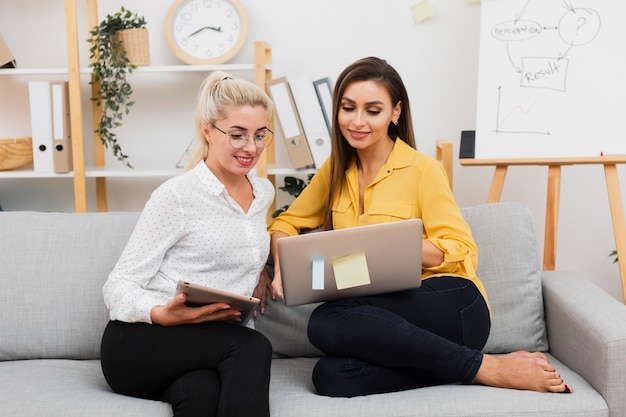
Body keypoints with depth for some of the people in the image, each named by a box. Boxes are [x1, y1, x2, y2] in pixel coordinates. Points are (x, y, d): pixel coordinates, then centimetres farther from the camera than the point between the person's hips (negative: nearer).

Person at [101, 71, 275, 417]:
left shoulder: (264, 192, 14)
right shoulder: (176, 196, -6)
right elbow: (118, 287, -6)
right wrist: (163, 314, -27)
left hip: (217, 346, 3)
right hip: (139, 344, -3)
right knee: (253, 347, -33)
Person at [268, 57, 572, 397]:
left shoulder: (422, 169, -5)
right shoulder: (336, 170, 12)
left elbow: (462, 253, -9)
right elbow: (287, 223, 18)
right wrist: (282, 267, -3)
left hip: (451, 308, -5)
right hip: (389, 314, 5)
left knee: (327, 322, -31)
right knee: (331, 378, -28)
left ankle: (488, 368, -18)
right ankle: (484, 368, -15)